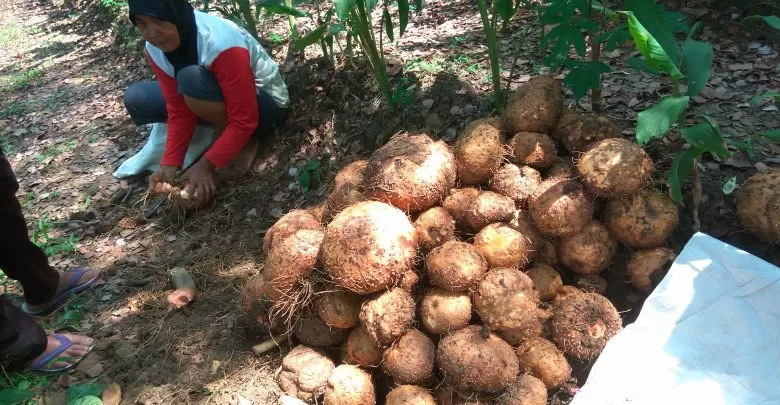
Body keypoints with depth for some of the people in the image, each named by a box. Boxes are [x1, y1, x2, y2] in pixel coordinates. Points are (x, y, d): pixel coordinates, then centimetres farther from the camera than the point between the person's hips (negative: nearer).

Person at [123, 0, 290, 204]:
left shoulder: (222, 45, -34)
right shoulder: (155, 50, -12)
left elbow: (244, 120, -30)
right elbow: (179, 111, -8)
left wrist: (205, 165, -29)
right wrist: (169, 164, -19)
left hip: (267, 104, -7)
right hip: (222, 99, 7)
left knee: (192, 79, -35)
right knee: (136, 99, -6)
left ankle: (245, 142, -11)